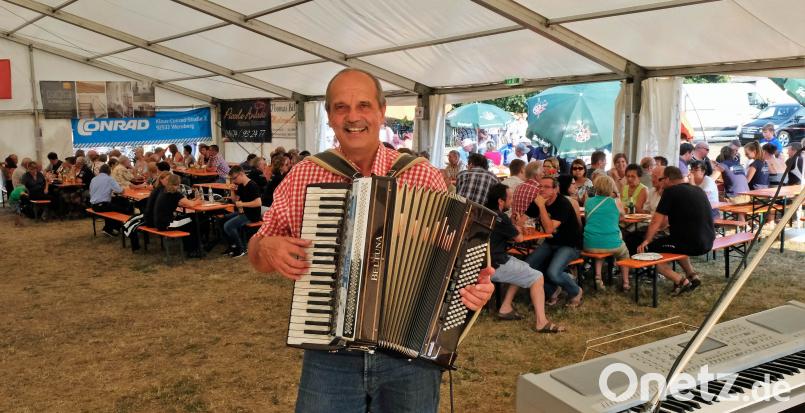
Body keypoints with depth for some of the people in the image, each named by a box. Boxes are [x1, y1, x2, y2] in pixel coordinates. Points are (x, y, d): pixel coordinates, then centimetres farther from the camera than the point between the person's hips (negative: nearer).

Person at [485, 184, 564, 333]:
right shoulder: (499, 217, -18)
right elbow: (519, 238, -3)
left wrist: (512, 224, 5)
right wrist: (518, 225, 15)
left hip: (486, 261, 9)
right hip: (495, 266, -9)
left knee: (523, 269, 26)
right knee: (537, 277, -4)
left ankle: (505, 308, 19)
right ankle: (541, 322, -9)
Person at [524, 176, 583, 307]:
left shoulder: (563, 204, -21)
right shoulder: (537, 203, 0)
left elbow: (549, 229, -31)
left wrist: (542, 206, -32)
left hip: (569, 246, -7)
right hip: (550, 243, 7)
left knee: (553, 273, -30)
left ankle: (576, 292, 3)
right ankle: (552, 290, 11)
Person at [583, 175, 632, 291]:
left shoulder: (588, 202, 7)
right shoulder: (616, 202, -1)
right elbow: (621, 216, 20)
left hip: (590, 245, 2)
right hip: (611, 245, -2)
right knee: (624, 252, 33)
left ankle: (598, 276, 17)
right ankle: (625, 283, 27)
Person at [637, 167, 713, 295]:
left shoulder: (671, 191, -8)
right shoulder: (699, 190, 15)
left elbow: (656, 221, -8)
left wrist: (646, 241, 1)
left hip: (691, 244, -8)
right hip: (707, 242, 9)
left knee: (648, 249, 1)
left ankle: (680, 281, -6)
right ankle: (692, 275, 21)